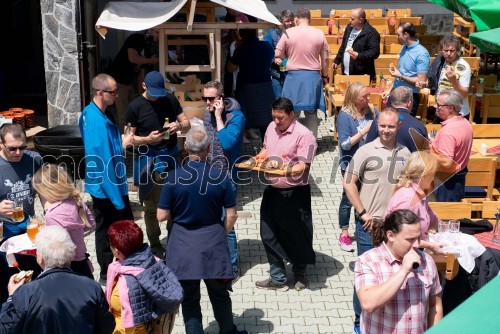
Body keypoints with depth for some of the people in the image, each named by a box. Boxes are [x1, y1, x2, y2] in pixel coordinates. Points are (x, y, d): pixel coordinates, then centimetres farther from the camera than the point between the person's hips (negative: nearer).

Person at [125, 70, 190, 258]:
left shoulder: (170, 100, 4)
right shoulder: (135, 107, -5)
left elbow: (187, 124, 8)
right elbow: (130, 137, -3)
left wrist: (179, 125, -15)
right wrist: (148, 139, -22)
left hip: (171, 155, 3)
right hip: (148, 160, -3)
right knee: (151, 206, 6)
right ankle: (155, 244, 19)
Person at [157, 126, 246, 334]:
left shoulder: (174, 178, -12)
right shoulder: (220, 177, -10)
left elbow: (162, 216, -8)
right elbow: (231, 215, -5)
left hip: (182, 245, -1)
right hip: (213, 243, 1)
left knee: (189, 298, 13)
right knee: (219, 294, 20)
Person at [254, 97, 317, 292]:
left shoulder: (303, 135, -16)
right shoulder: (272, 127, 6)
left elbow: (303, 167, -20)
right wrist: (258, 159, 1)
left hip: (294, 193, -6)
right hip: (272, 190, 7)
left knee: (296, 236, 10)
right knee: (269, 235, 10)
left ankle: (300, 274, 35)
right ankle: (278, 278, 24)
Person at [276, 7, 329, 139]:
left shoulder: (288, 33, -5)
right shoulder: (319, 33, -1)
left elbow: (278, 54, -3)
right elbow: (325, 58, 3)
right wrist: (325, 76, 14)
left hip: (294, 76, -1)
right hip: (313, 76, 1)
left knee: (293, 113, 8)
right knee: (312, 113, 10)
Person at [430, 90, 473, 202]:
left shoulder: (448, 131, -27)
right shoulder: (465, 123, 2)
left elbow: (446, 163, -29)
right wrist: (435, 144, 10)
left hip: (446, 181, -9)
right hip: (459, 177, 10)